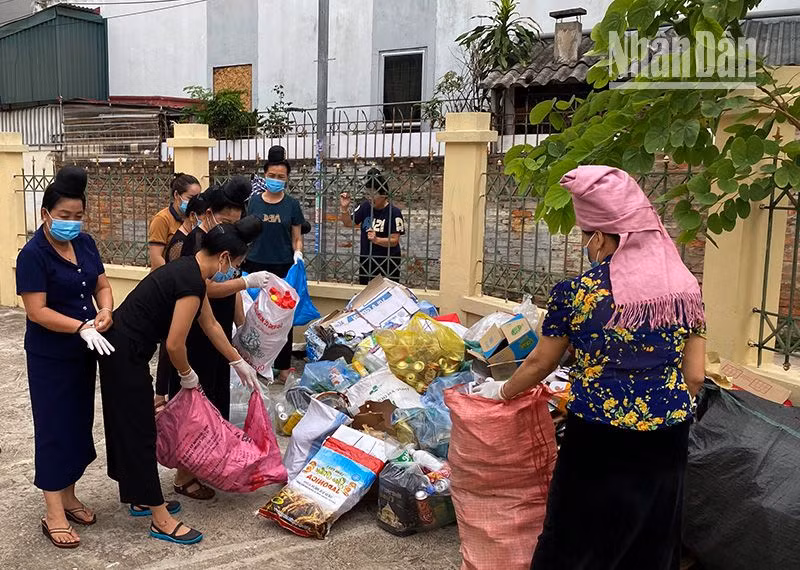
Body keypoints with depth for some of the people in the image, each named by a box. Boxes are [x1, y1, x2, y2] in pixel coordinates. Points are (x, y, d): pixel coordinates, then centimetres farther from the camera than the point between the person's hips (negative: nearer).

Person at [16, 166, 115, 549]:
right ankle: (54, 515, 10)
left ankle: (68, 496, 30)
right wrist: (80, 327, -30)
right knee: (55, 428, 0)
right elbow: (37, 311, -21)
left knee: (80, 424, 14)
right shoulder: (33, 255, -17)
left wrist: (105, 311, -13)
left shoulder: (85, 244, 3)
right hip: (50, 357, -7)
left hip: (84, 353, 7)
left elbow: (102, 284, 8)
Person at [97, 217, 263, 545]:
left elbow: (210, 325, 19)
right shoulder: (192, 282, -21)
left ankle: (141, 500, 33)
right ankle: (160, 521, 9)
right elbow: (175, 345, -20)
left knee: (130, 427, 19)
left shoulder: (189, 270, 9)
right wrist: (188, 375, 0)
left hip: (121, 348, 10)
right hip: (126, 354, -10)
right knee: (140, 432, -1)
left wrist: (239, 363, 26)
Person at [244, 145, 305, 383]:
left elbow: (297, 238, 5)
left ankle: (283, 366, 12)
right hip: (255, 265, 1)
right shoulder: (254, 202, 4)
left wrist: (298, 252, -13)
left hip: (283, 267, -1)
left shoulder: (292, 204, 2)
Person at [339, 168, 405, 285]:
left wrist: (376, 240, -32)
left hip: (388, 260, -5)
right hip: (366, 259, 5)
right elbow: (349, 223, 6)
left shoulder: (394, 212, -15)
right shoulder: (365, 206, -1)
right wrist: (345, 208, -10)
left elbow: (394, 240, -17)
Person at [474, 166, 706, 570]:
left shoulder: (575, 293, -11)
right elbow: (695, 375, 1)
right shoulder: (685, 287, -1)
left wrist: (502, 391, 18)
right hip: (667, 438, 4)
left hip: (598, 440, -3)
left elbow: (540, 363, 0)